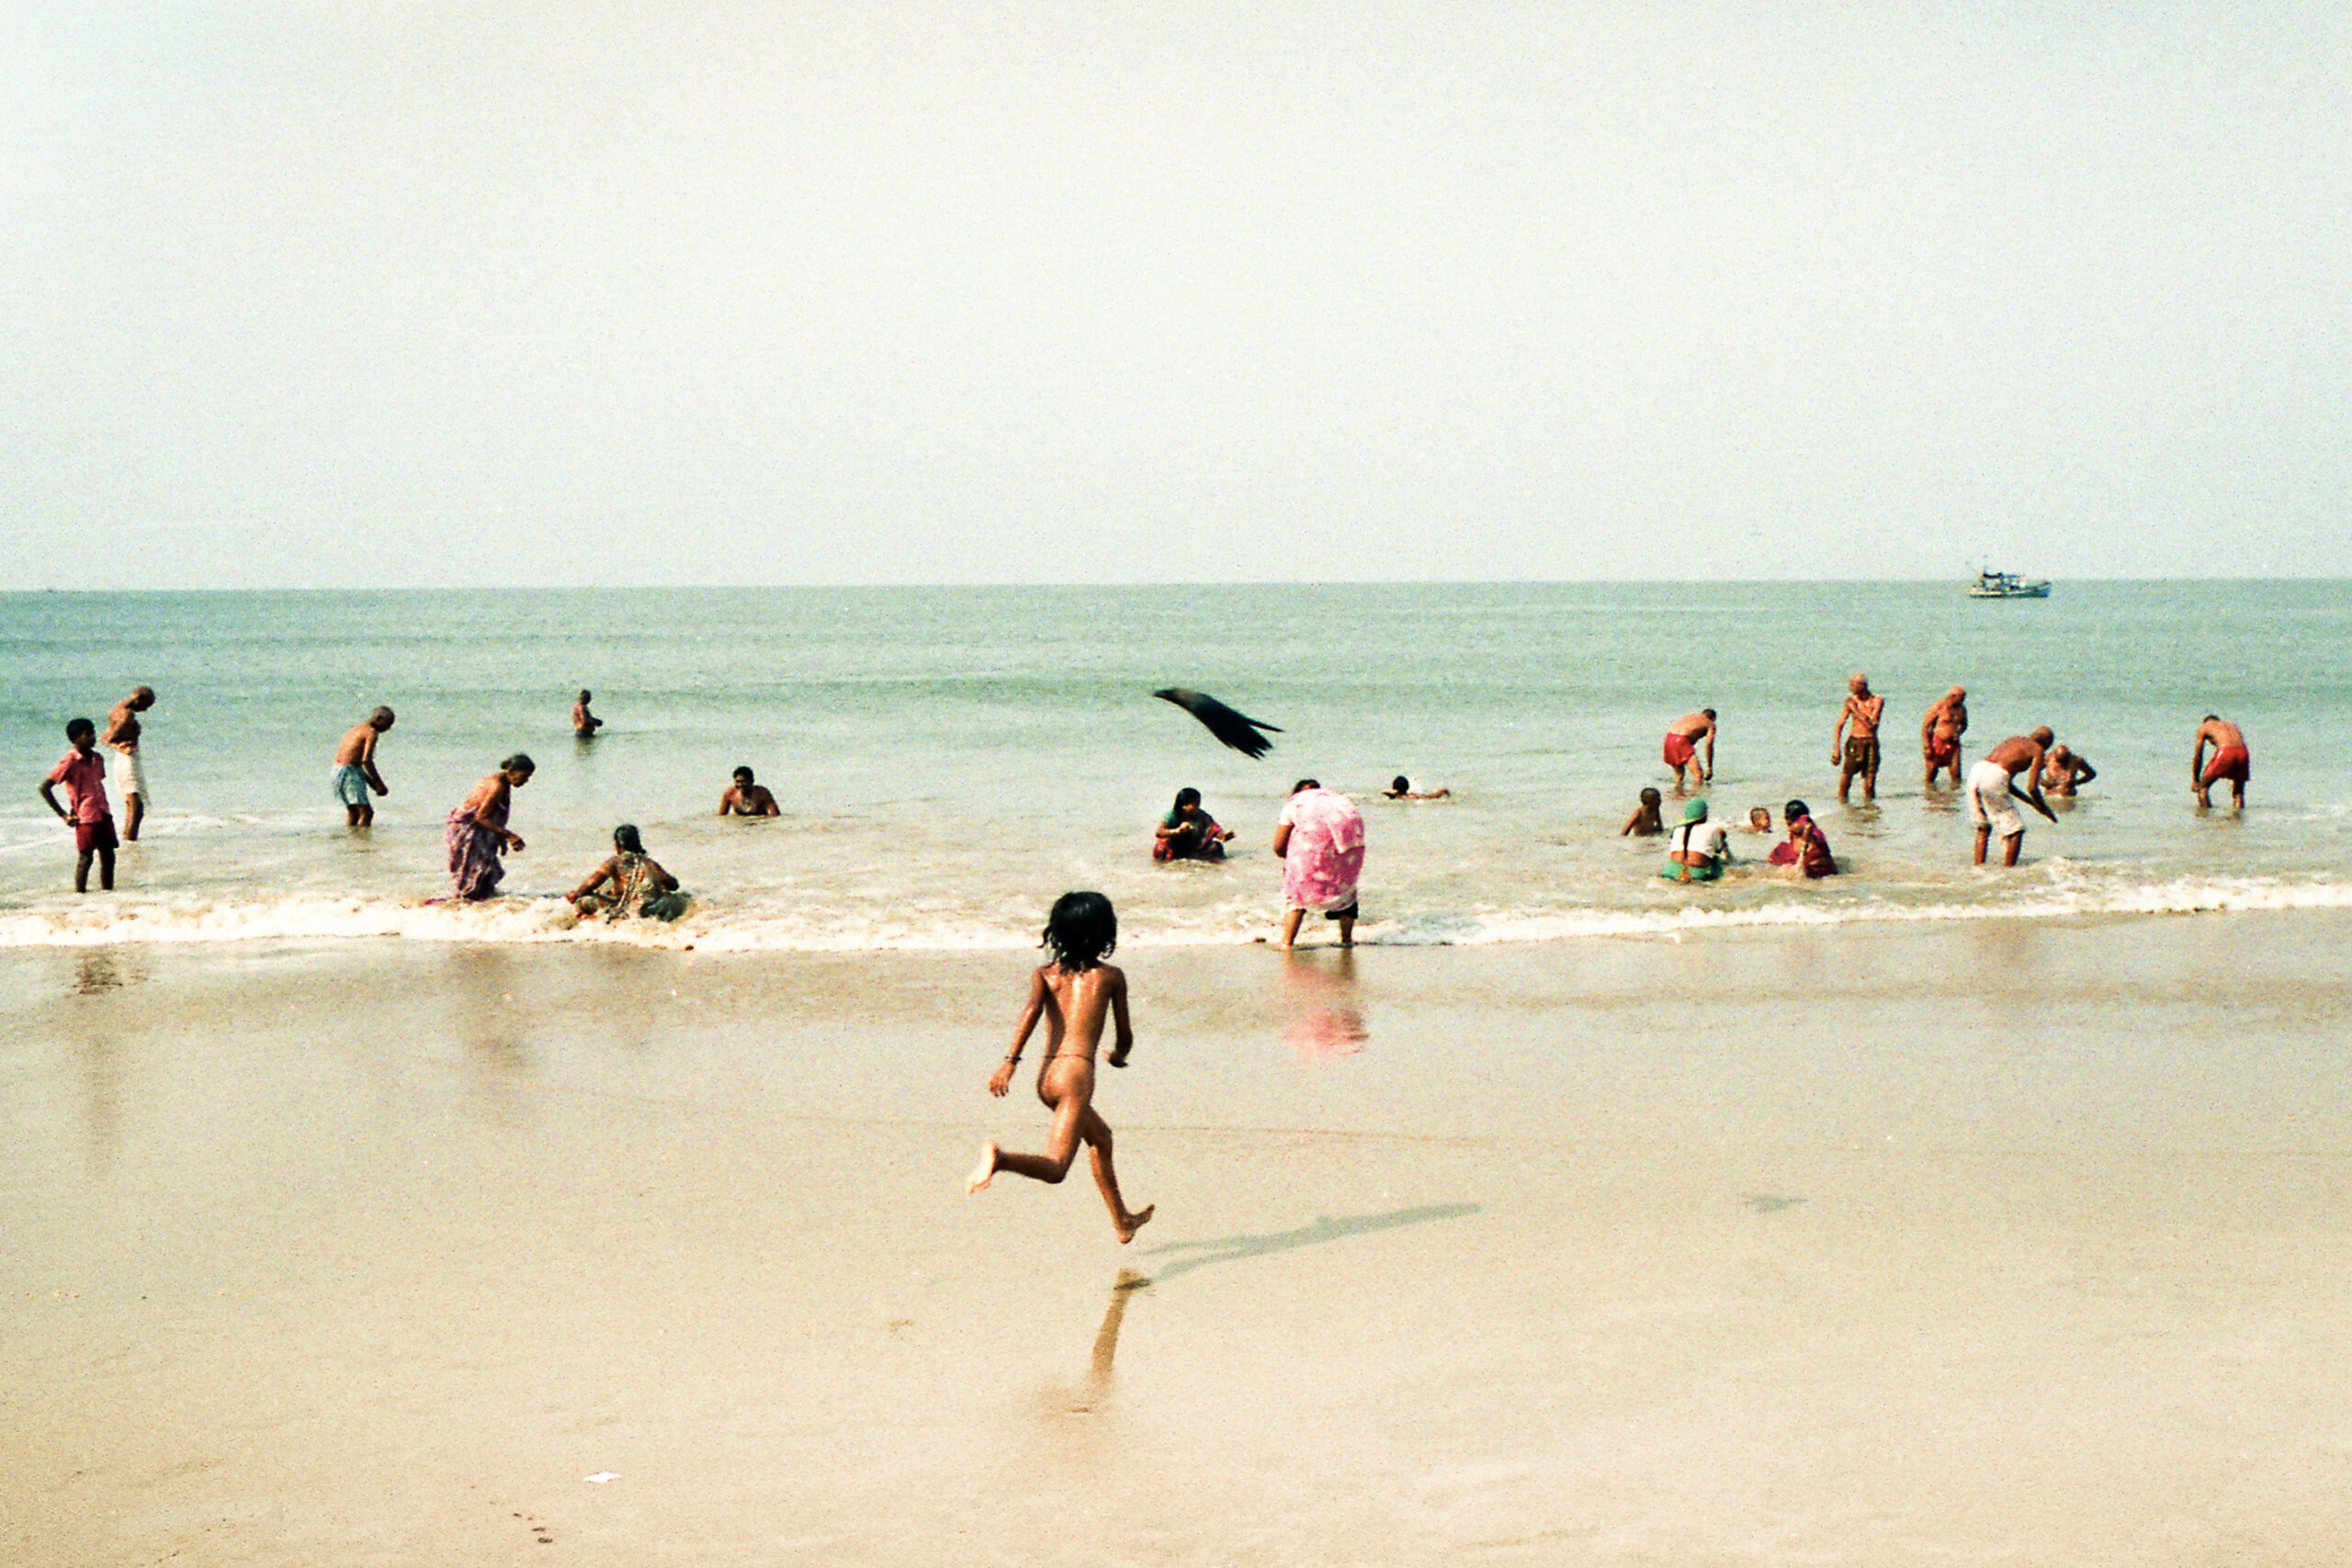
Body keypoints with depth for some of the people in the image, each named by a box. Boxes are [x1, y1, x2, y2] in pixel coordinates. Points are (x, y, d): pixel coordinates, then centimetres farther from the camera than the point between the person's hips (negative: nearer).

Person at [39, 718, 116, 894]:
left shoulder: (97, 759, 11)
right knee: (85, 856, -5)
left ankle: (107, 889, 15)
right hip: (85, 817, -7)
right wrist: (63, 815, -10)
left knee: (108, 855, 7)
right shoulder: (70, 762, -10)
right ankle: (80, 892, 2)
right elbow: (44, 787, -11)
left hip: (103, 813, 7)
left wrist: (104, 807, 14)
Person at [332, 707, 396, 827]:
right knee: (366, 813, -10)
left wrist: (370, 781, 23)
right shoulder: (371, 732, -7)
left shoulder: (355, 729, 22)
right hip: (350, 772, -9)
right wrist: (379, 783, -11)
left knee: (353, 814, 17)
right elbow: (366, 760, -18)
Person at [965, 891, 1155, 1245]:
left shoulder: (1044, 973, 13)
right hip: (1076, 1072, -6)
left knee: (1100, 1137, 30)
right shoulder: (1110, 976, 7)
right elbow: (1125, 1035, 12)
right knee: (1054, 1169, -15)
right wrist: (1119, 1055, 37)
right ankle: (998, 1158, -45)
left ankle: (1122, 1221, 43)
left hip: (1046, 1075, 6)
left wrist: (1010, 1060, -17)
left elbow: (1032, 1007, -8)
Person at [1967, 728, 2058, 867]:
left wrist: (2030, 801, 39)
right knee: (2015, 830, 4)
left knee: (1983, 827, 23)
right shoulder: (2037, 750, 10)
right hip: (1994, 777, -7)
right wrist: (2044, 809, 16)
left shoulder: (2015, 740, 31)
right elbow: (2032, 787, -1)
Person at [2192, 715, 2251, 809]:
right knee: (2238, 793, 22)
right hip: (2243, 752, 4)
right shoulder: (2231, 725, 38)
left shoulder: (2204, 727, 26)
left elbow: (2197, 757, 25)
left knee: (2203, 787, 11)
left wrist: (2195, 780, 32)